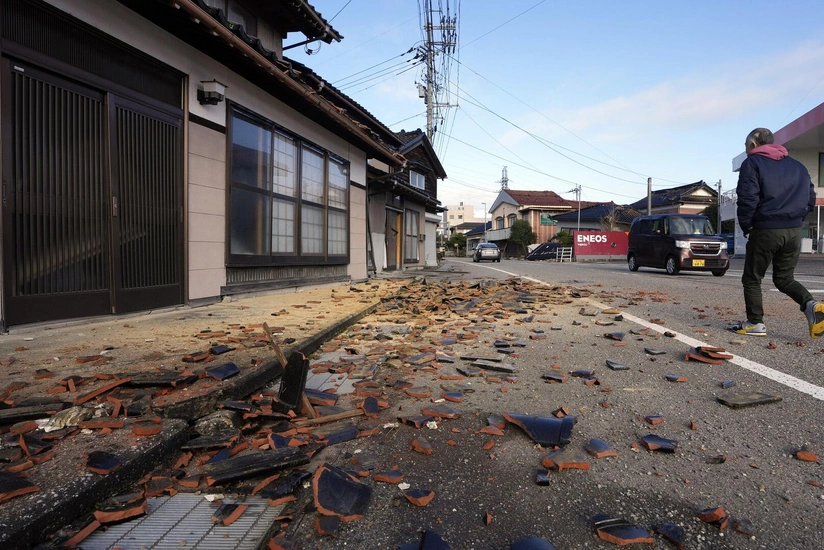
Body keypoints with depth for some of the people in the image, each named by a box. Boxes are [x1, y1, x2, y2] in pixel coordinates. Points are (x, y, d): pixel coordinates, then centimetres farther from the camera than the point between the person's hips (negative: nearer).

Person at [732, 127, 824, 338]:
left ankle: (755, 323, 7)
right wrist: (795, 218, 17)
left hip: (765, 230, -6)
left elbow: (747, 199, -13)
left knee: (752, 279, 6)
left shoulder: (752, 163, -2)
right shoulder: (797, 165, 18)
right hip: (794, 231, 6)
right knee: (784, 278, 15)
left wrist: (746, 225, -2)